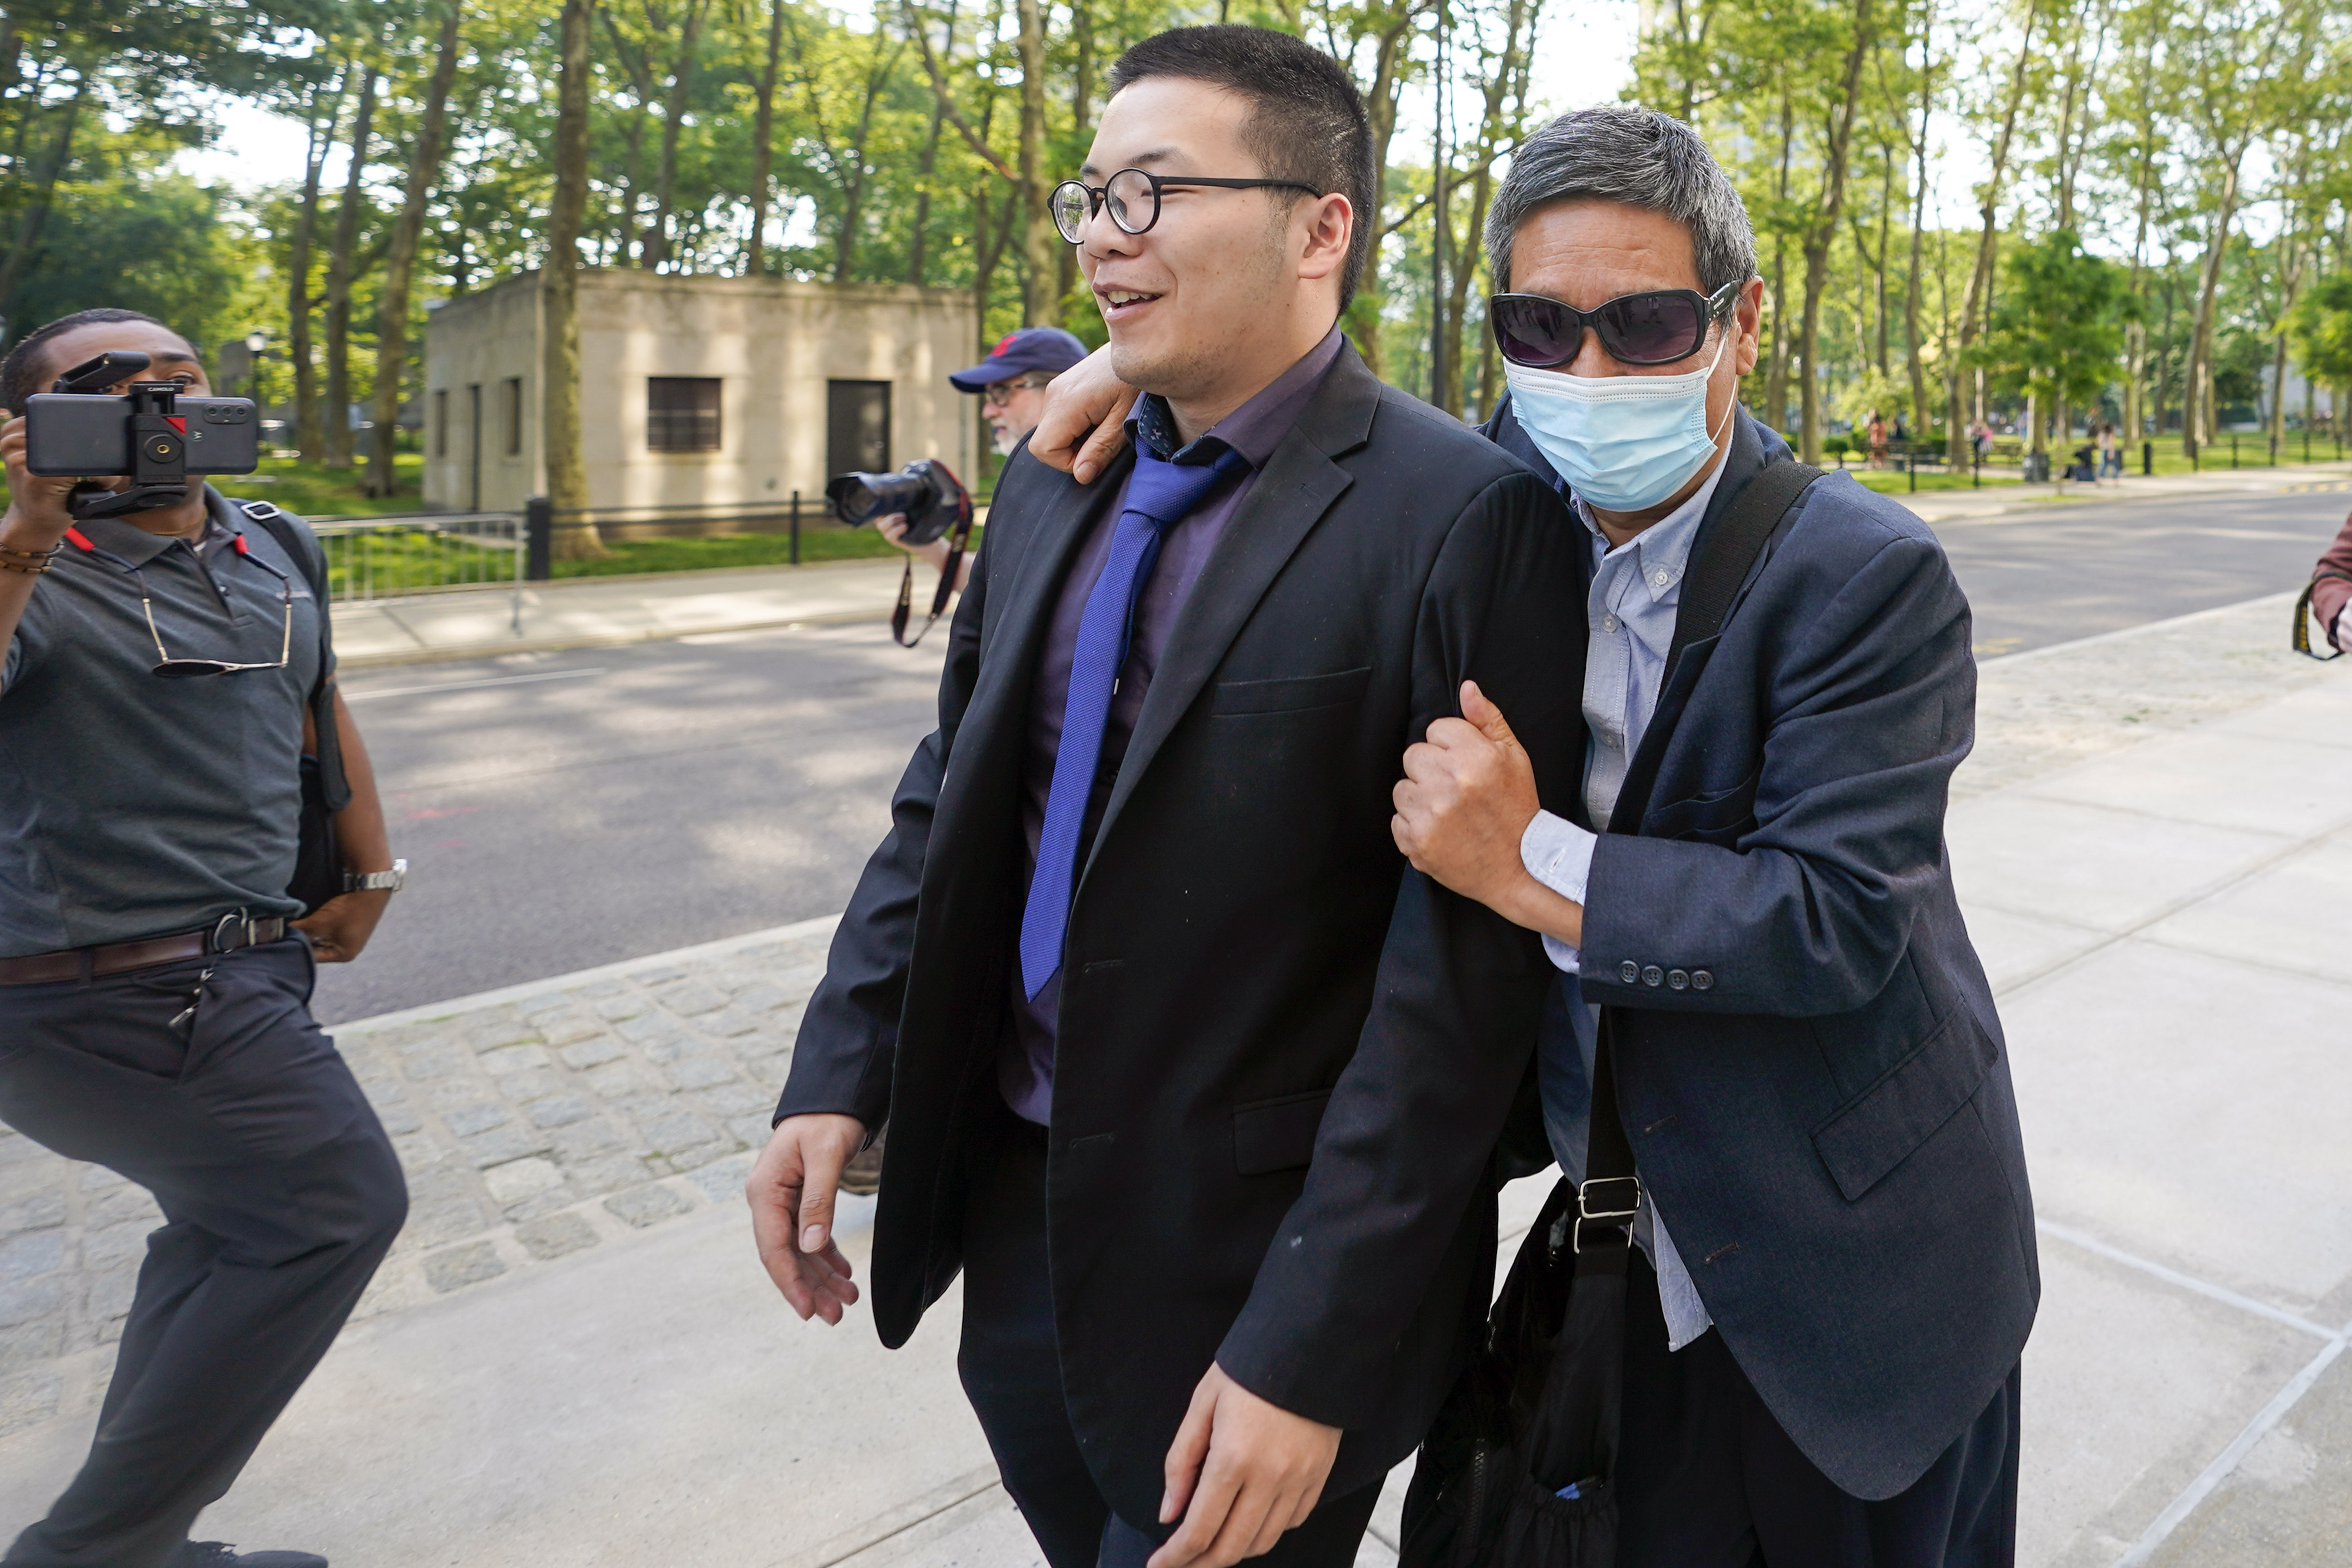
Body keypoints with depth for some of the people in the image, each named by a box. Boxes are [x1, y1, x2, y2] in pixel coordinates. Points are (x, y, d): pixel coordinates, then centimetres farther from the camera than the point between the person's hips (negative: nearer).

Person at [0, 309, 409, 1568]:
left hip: (245, 969, 9)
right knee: (338, 1206, -12)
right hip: (108, 995, -9)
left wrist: (369, 872, 20)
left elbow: (317, 711, 22)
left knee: (233, 1241, 19)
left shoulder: (280, 551, 10)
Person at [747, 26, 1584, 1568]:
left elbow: (1461, 977, -19)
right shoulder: (1053, 485, 4)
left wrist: (1309, 1348, -18)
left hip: (1253, 1269, -6)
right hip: (1010, 1211, 7)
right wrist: (840, 1077, 2)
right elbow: (948, 797, 10)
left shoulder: (1468, 518, -18)